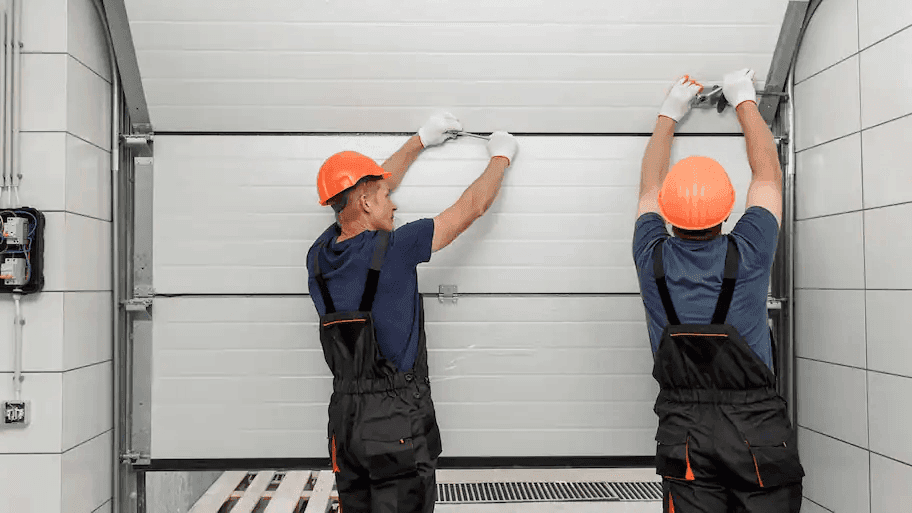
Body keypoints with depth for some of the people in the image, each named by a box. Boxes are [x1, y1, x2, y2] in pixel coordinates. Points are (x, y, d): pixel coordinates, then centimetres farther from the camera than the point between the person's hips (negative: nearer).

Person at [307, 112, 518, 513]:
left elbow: (362, 187, 20)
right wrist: (501, 156, 16)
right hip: (397, 422, -7)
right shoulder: (394, 249, -15)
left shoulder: (319, 257, 3)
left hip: (344, 416, 7)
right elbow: (471, 208, -3)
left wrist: (420, 140, 31)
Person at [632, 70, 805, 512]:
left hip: (684, 432, 2)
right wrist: (745, 101, 21)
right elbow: (768, 173, 8)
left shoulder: (653, 259, -6)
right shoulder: (747, 255, -10)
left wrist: (669, 114, 26)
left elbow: (650, 186, 14)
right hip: (757, 428, -1)